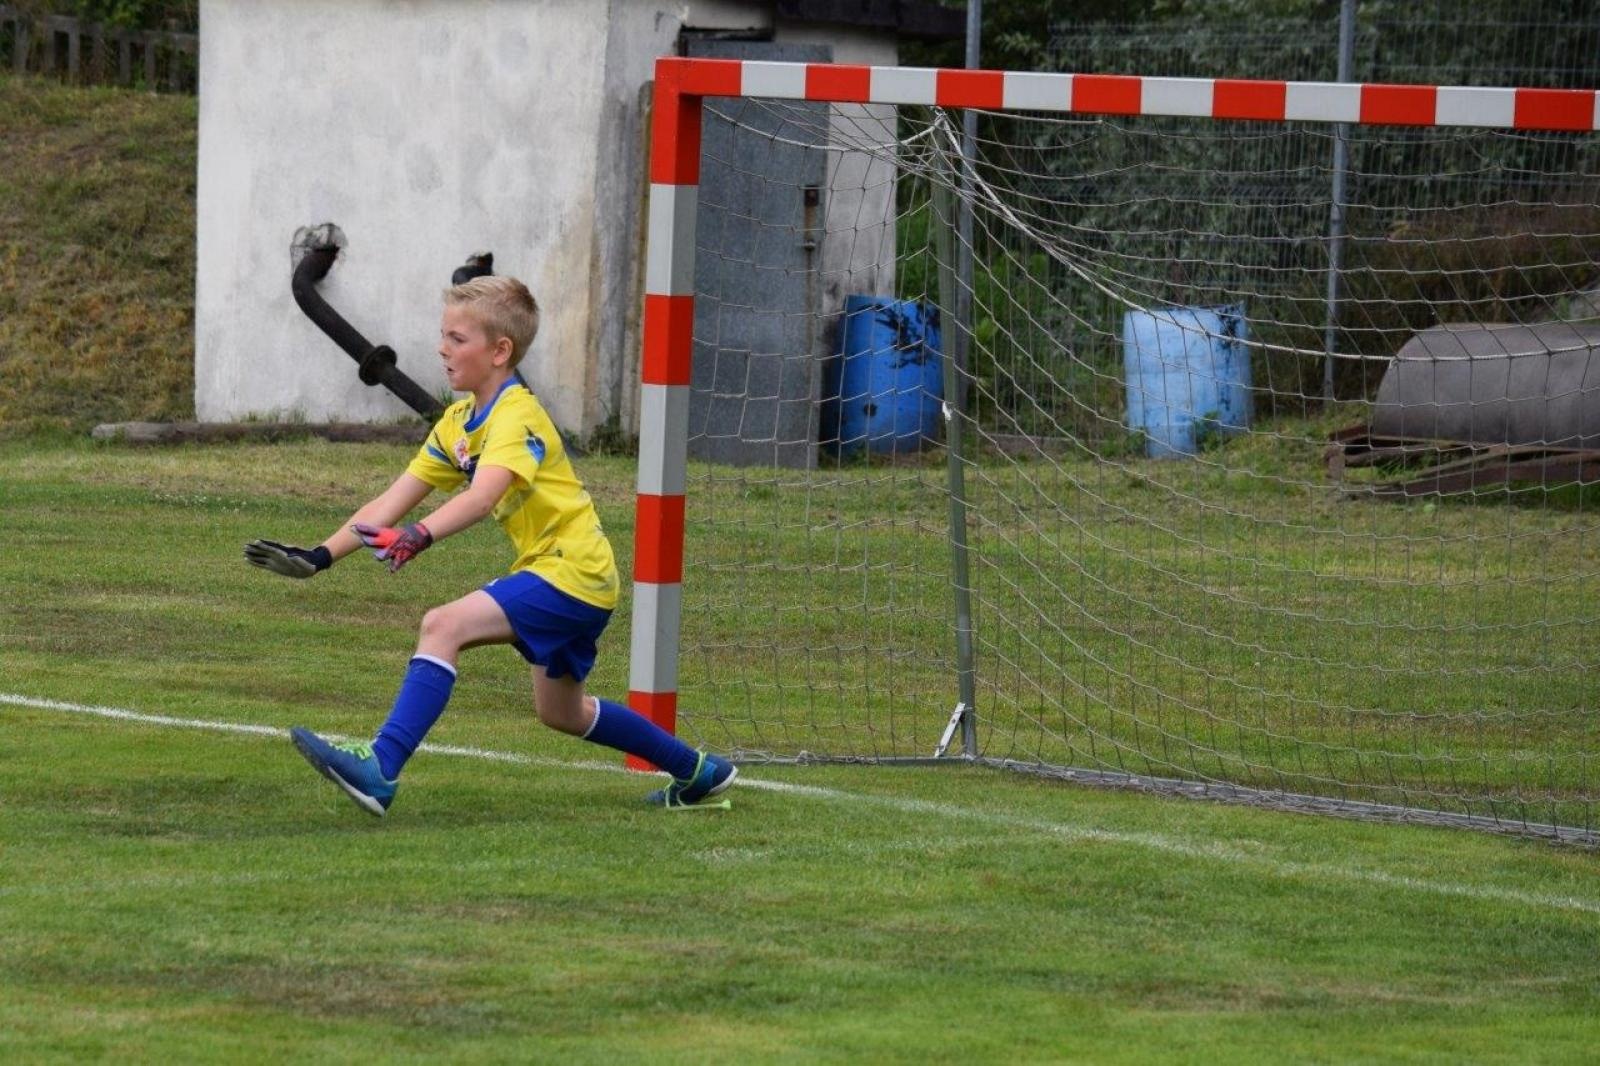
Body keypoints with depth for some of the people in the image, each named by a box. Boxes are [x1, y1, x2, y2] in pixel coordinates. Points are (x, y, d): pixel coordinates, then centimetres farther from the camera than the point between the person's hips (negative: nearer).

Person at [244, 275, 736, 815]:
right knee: (562, 712, 24)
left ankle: (380, 769, -34)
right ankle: (696, 771, 40)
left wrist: (421, 536, -53)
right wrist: (320, 557, -5)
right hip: (552, 570, 11)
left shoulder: (517, 416, -18)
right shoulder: (459, 421, 9)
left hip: (573, 570, -11)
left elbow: (481, 497, -37)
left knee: (443, 626, -25)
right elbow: (393, 501, 6)